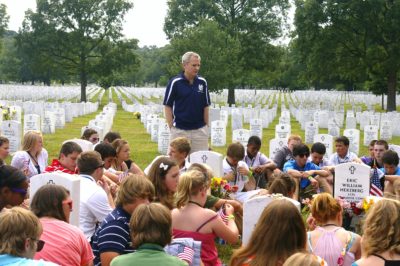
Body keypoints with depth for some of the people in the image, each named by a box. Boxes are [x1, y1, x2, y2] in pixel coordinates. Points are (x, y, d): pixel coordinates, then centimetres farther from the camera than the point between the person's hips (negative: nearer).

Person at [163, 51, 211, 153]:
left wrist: (206, 126, 5)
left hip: (200, 130, 3)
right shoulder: (175, 82, -5)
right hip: (180, 130, -3)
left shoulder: (202, 82, 4)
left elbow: (206, 106, 10)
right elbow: (167, 106, -2)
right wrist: (171, 127, -6)